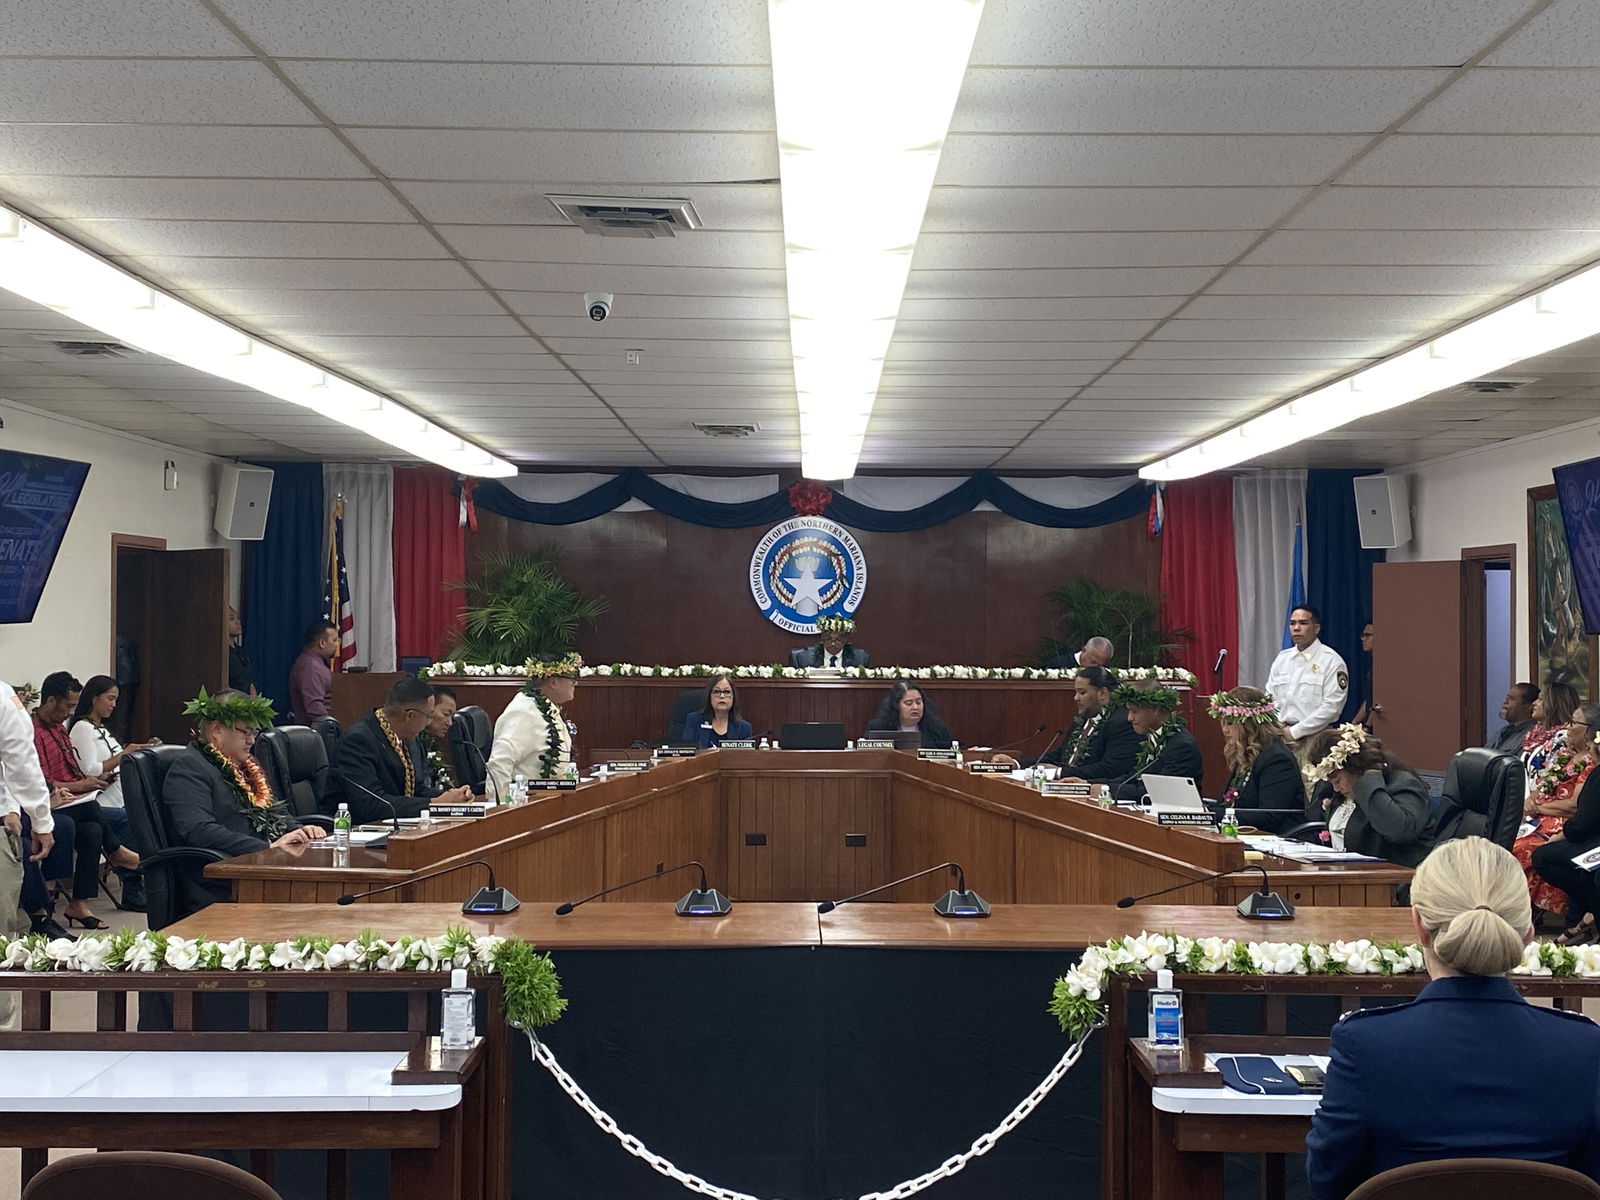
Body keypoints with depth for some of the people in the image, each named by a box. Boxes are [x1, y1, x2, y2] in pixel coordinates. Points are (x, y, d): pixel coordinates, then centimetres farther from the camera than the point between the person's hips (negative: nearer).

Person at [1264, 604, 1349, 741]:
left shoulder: (1332, 661, -1)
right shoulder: (1281, 659, 15)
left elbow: (1332, 707, -8)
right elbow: (1270, 698, 16)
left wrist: (1295, 731, -10)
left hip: (1316, 735, -4)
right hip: (1282, 733, 4)